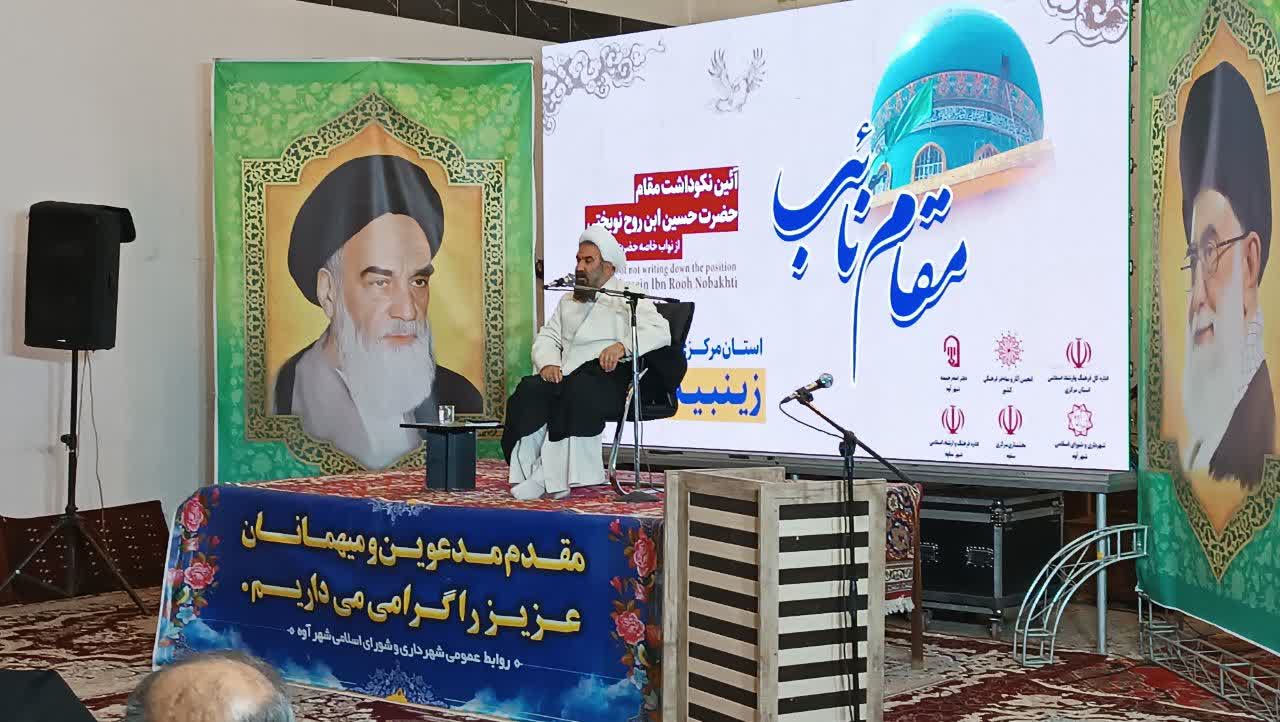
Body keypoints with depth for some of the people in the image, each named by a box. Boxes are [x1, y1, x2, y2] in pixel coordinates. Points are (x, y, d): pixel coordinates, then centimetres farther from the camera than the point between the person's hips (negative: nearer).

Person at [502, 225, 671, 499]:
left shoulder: (628, 298, 11)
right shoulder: (569, 301, 32)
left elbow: (660, 331, -4)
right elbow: (547, 336, 24)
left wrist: (622, 346, -22)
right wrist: (548, 363, 0)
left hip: (608, 376, -5)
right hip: (565, 374, 5)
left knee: (576, 393, -38)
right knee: (529, 391, -28)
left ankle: (549, 476, -36)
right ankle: (527, 471, -33)